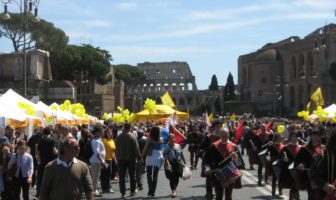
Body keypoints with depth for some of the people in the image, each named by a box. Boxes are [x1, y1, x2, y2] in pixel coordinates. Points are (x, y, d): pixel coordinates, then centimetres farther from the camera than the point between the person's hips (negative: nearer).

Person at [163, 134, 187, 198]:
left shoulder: (178, 146, 6)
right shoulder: (167, 147, -9)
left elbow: (181, 155, 13)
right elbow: (165, 157, -16)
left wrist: (185, 162, 15)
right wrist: (168, 164, -28)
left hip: (178, 164, 4)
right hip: (171, 164, -4)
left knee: (177, 178, 8)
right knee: (172, 178, -5)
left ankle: (174, 190, 29)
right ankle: (173, 191, 3)